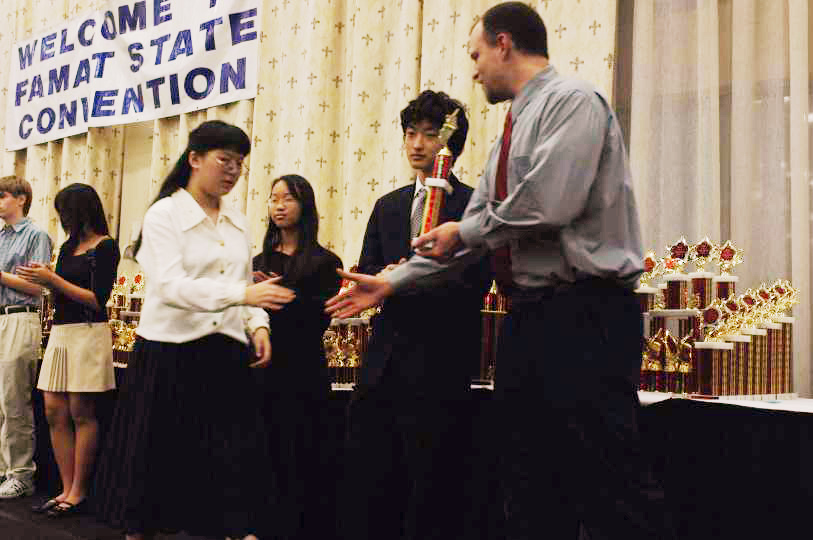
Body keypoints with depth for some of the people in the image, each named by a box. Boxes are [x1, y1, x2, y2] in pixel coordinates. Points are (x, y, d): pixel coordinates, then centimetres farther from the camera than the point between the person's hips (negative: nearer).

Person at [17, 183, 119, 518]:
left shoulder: (106, 247, -5)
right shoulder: (68, 247, 16)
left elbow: (97, 300, -11)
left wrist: (53, 279, -11)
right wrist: (44, 278, 5)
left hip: (88, 333, -7)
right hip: (60, 332, 8)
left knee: (81, 413, -4)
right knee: (54, 411, 3)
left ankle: (79, 493, 2)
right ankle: (67, 490, 8)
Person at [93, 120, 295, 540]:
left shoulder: (237, 223, 12)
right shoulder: (164, 214, -6)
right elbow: (170, 286, -20)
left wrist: (258, 324, -5)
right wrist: (241, 293, -32)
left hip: (226, 356, 5)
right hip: (170, 353, -5)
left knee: (239, 456, 0)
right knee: (156, 458, 6)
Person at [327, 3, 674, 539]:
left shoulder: (572, 101, -6)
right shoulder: (514, 130, 21)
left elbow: (549, 202, -21)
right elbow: (469, 231, 22)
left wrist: (466, 232, -6)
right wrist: (391, 283, 20)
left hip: (584, 315, -9)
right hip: (528, 315, 9)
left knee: (613, 493, -8)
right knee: (531, 494, 12)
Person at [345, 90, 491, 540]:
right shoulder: (387, 206, 17)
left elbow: (473, 287, -11)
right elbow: (365, 274, 12)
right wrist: (384, 279, -11)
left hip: (438, 367, -5)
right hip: (384, 362, 6)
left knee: (430, 491, 1)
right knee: (372, 482, 10)